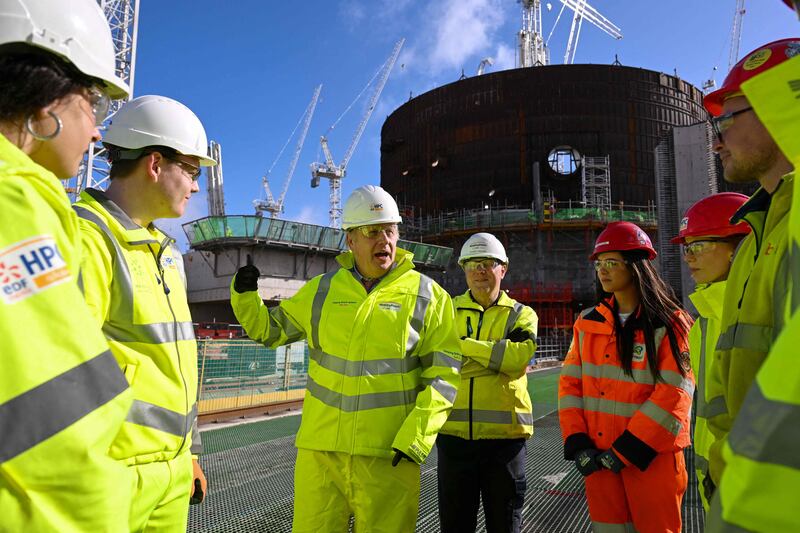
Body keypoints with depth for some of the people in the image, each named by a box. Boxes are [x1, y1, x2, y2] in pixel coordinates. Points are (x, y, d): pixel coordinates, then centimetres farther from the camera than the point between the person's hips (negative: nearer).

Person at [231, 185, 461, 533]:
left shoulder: (427, 295, -2)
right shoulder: (322, 290, 6)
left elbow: (443, 373, -4)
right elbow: (270, 330, 18)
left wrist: (416, 438, -13)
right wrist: (245, 295, 1)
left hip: (389, 452, -2)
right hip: (320, 447, 3)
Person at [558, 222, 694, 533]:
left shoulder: (670, 324, -7)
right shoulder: (588, 322, 6)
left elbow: (674, 394, -14)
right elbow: (570, 383, 4)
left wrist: (626, 450, -16)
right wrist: (576, 442, -6)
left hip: (652, 458, -4)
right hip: (598, 458, 4)